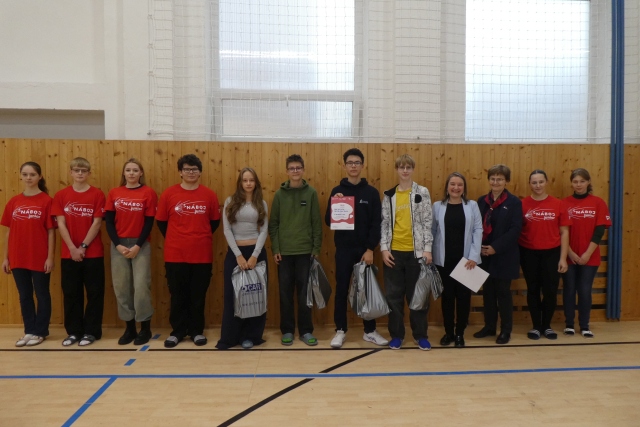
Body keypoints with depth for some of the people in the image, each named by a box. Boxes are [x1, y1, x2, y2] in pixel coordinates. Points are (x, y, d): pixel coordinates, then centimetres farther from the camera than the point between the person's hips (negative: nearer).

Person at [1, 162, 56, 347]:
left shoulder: (47, 201, -6)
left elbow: (51, 231, -7)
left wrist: (50, 257, -9)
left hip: (40, 258, -4)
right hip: (18, 258, 4)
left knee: (42, 295, 8)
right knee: (24, 296, 13)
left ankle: (40, 331, 20)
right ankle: (29, 331, 25)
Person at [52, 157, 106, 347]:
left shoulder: (97, 195, -2)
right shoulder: (61, 195, 4)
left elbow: (96, 223, -6)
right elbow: (61, 224, -1)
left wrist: (83, 247, -11)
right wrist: (73, 248, -9)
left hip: (93, 253, -2)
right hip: (68, 253, 2)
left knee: (94, 293, 3)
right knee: (71, 293, 8)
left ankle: (91, 331, 14)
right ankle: (73, 331, 20)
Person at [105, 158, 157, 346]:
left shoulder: (148, 193, -2)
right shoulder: (114, 193, 7)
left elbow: (149, 223, -5)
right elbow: (109, 221, 4)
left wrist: (137, 246, -12)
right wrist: (118, 244, -7)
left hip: (140, 244, -3)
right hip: (118, 245, 3)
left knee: (141, 286, -5)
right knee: (121, 286, 5)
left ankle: (145, 328, 9)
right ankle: (129, 328, 17)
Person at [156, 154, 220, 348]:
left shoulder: (209, 195, 1)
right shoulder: (168, 194, 0)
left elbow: (214, 222, 11)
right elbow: (161, 222, 8)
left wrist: (201, 238, 9)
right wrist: (174, 240, 9)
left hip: (202, 254, 0)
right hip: (175, 254, 0)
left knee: (198, 295, 9)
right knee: (178, 295, 9)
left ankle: (197, 331, 23)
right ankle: (177, 331, 24)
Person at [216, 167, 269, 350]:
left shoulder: (262, 204, 6)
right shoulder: (230, 202, 3)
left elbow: (264, 230, -1)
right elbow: (227, 230, -3)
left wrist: (255, 255, -12)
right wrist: (238, 255, -11)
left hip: (256, 252, 1)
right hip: (235, 252, -1)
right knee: (232, 295, 1)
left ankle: (250, 336, 14)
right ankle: (229, 337, 12)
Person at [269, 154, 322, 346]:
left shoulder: (311, 193, 2)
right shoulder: (280, 194, 3)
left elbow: (317, 223, 2)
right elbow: (273, 223, 3)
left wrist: (317, 248, -3)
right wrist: (275, 249, -4)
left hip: (305, 251, 0)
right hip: (284, 251, 1)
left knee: (305, 292, 6)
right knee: (285, 292, 7)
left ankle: (306, 330, 17)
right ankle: (287, 330, 19)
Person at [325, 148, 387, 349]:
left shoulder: (372, 192, 2)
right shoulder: (337, 191, 4)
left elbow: (377, 223, -2)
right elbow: (328, 221, 0)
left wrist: (371, 248, -10)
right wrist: (334, 206, -18)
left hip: (365, 249, 0)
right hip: (343, 249, 0)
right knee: (341, 290, 4)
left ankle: (370, 331, 20)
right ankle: (340, 331, 15)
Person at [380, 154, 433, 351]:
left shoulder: (422, 192, 2)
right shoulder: (389, 195, 7)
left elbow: (427, 222, -1)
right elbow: (384, 223, 5)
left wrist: (427, 249, -7)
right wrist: (384, 248, -3)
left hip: (416, 251, -2)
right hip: (394, 251, 2)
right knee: (394, 295, 7)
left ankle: (421, 335, 20)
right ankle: (396, 334, 20)